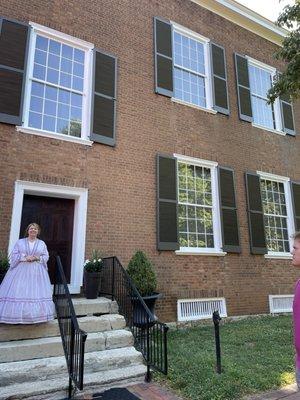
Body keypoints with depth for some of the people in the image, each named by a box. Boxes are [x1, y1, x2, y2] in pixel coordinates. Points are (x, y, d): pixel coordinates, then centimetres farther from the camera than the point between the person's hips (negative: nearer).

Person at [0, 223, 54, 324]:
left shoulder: (42, 243, 11)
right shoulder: (20, 242, 8)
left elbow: (46, 257, 7)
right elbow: (14, 255, 1)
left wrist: (37, 258, -11)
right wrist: (25, 257, -13)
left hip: (37, 271, 1)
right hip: (21, 270, -1)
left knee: (36, 292, -3)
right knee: (18, 292, -6)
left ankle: (35, 316, 3)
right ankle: (16, 316, 2)